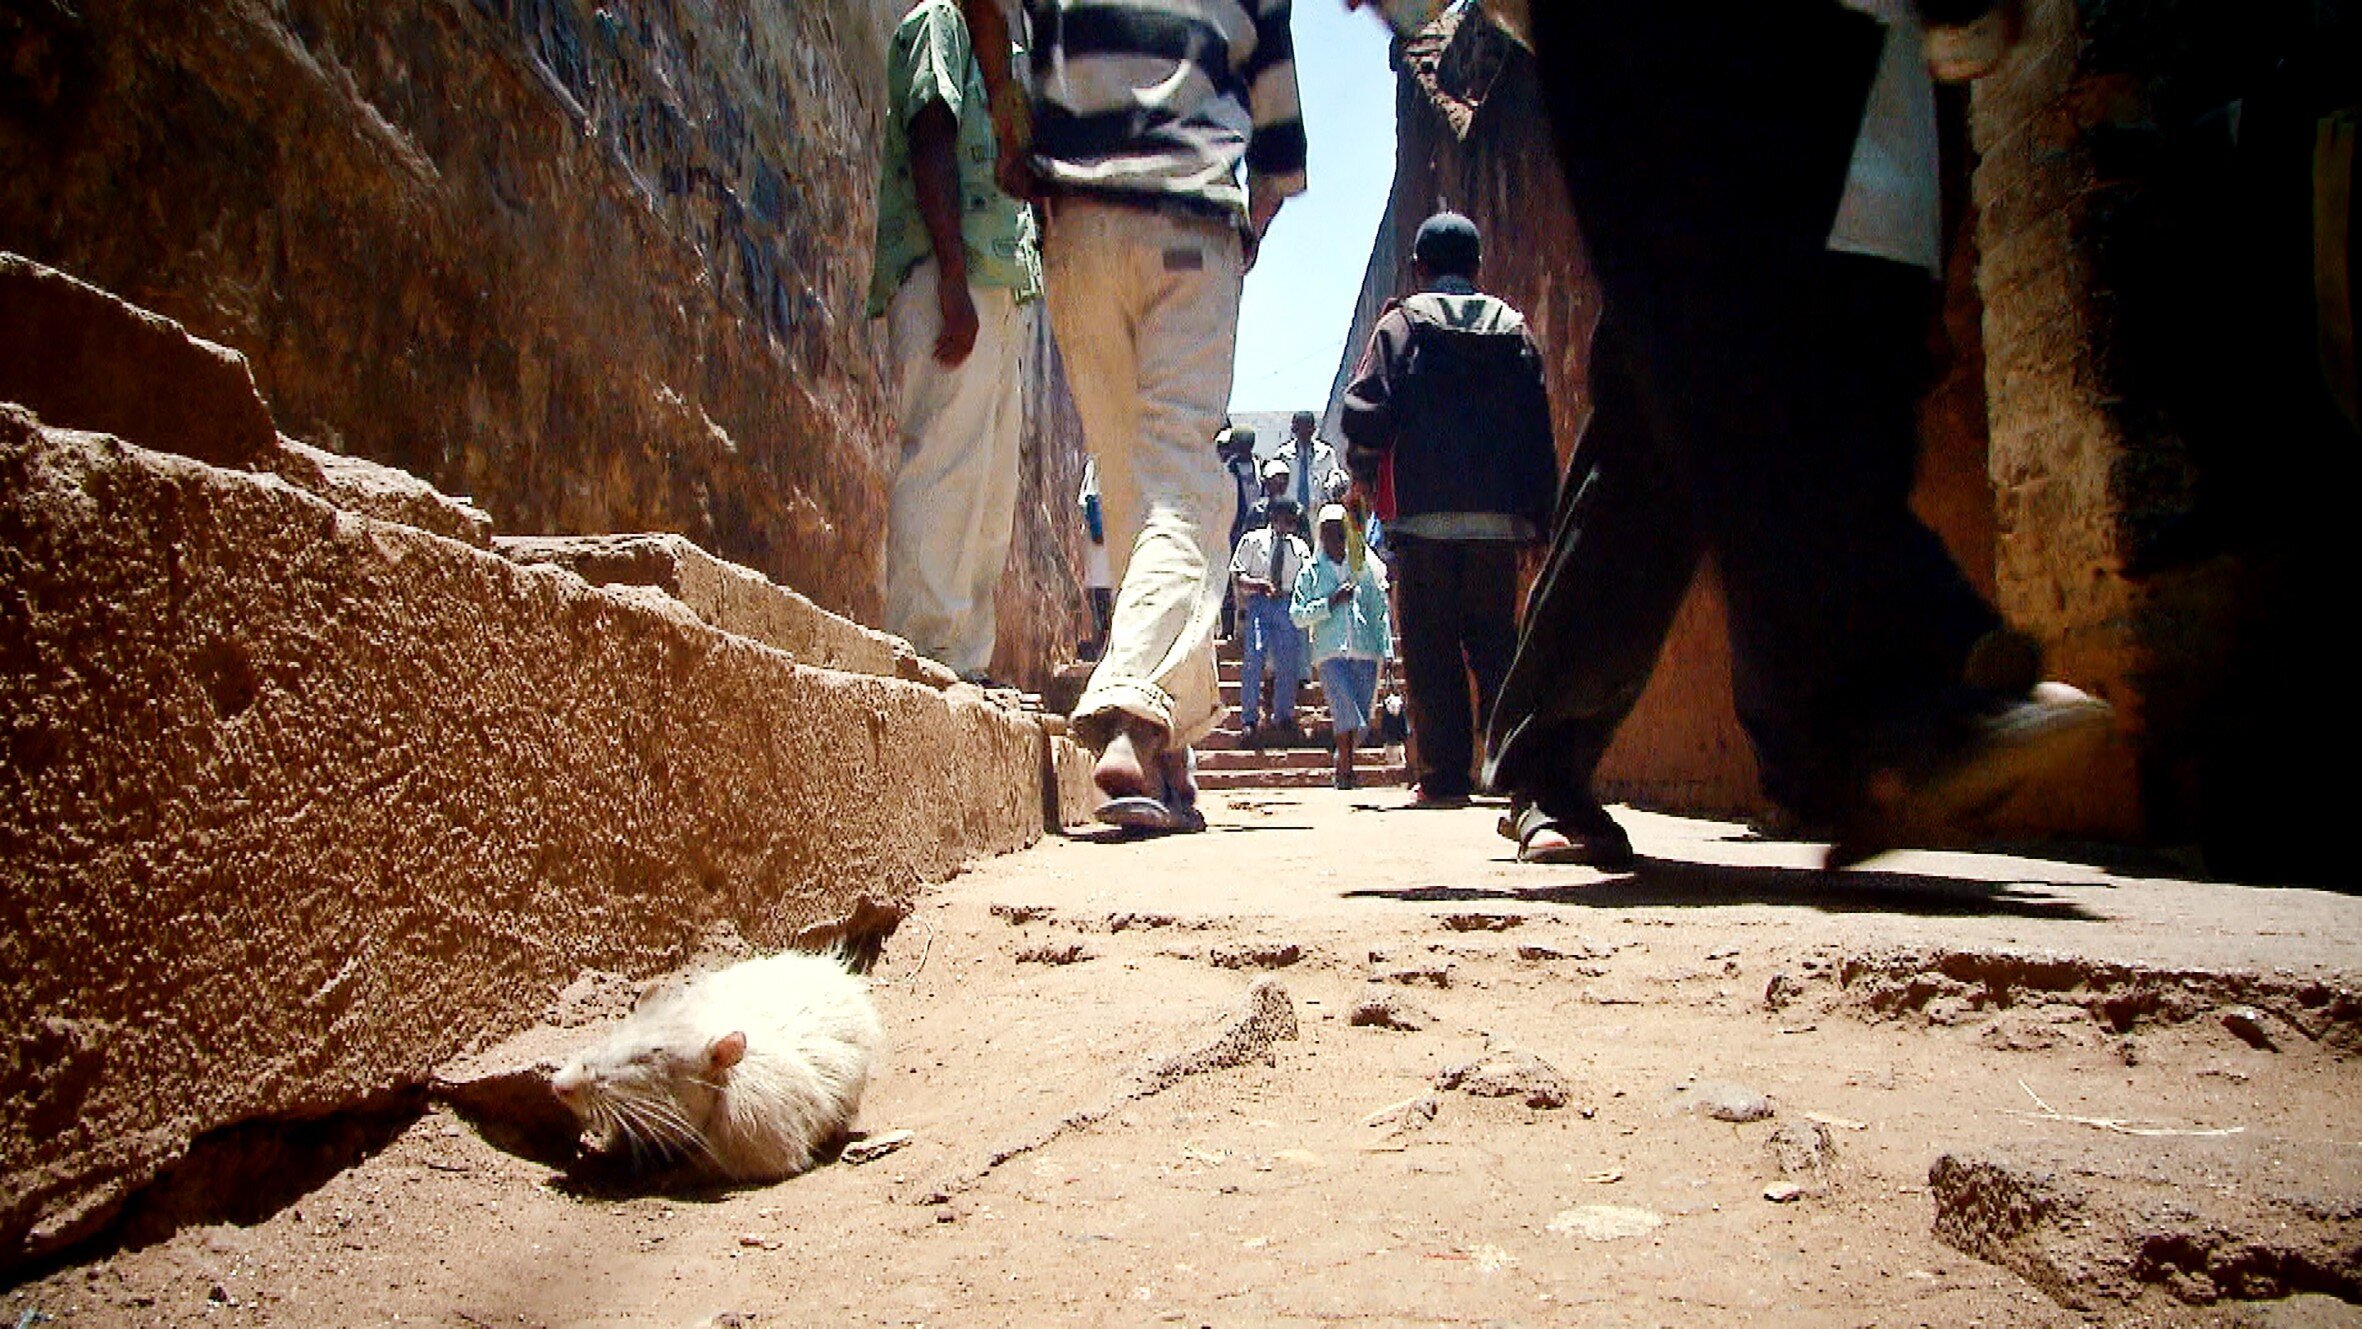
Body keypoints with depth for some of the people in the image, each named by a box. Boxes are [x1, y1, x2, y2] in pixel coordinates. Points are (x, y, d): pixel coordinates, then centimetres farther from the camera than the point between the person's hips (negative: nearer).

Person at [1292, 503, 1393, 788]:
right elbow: (1297, 616, 2)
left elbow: (1380, 610, 15)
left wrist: (1386, 649, 8)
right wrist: (1331, 602, -8)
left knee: (1363, 710, 3)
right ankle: (1345, 766, -6)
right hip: (1330, 651, -2)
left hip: (1365, 651, 3)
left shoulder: (1364, 566, 14)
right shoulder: (1310, 573, 8)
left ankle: (1343, 763, 22)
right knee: (1345, 710, -17)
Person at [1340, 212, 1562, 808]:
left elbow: (1365, 415, -6)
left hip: (1423, 514, -3)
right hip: (1499, 517, 3)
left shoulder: (1401, 324, 3)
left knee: (1431, 651, 2)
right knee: (1497, 646, 9)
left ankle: (1444, 775, 1)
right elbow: (1538, 432, 8)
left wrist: (1366, 480, 12)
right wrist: (1538, 519, 11)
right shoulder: (1513, 328, 12)